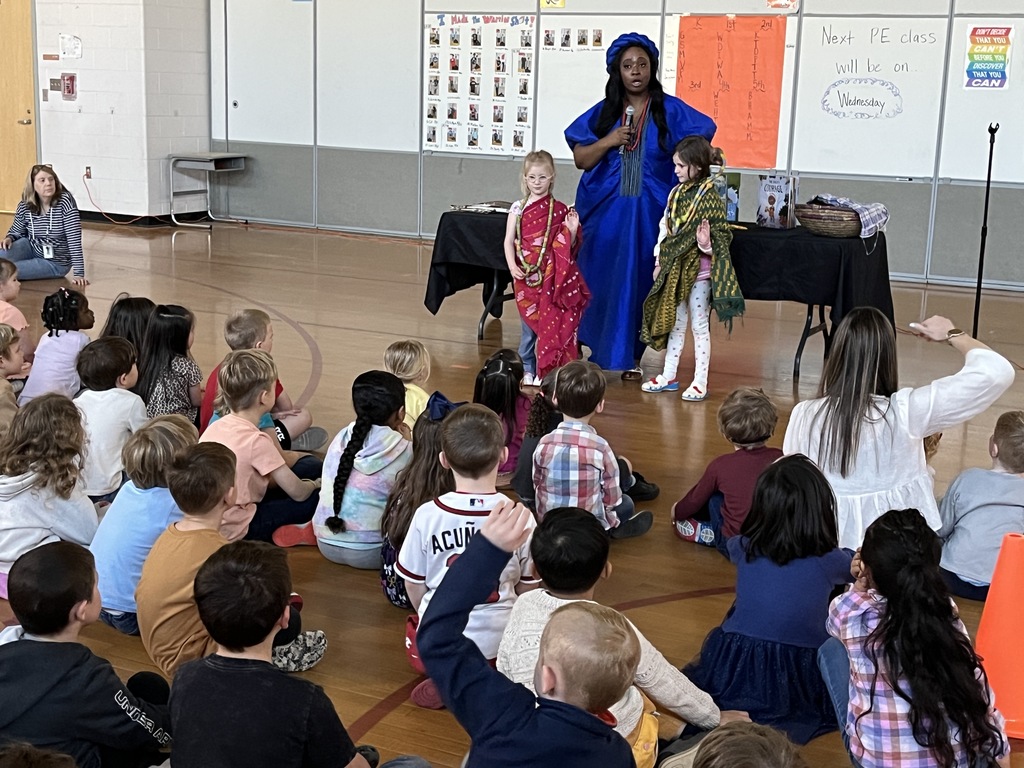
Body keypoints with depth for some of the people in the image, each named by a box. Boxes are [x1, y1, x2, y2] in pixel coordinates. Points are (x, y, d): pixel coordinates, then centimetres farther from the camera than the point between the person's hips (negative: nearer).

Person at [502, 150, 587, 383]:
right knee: (529, 323, 6)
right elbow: (509, 240, 1)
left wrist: (573, 231, -16)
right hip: (526, 277, 1)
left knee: (551, 324, -1)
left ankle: (547, 371, 9)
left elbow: (568, 246, 4)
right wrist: (512, 266, -12)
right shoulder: (518, 208, 3)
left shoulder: (559, 211, 2)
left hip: (551, 278, 0)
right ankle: (528, 370, 19)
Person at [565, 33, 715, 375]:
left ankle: (624, 356, 13)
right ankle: (600, 352, 16)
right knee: (601, 281, 3)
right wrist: (609, 141, -12)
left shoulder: (670, 110, -1)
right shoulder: (603, 112, 5)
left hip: (649, 214, -1)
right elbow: (580, 160, 4)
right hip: (607, 212, 2)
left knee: (638, 283, 2)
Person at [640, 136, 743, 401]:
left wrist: (706, 243, -31)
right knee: (674, 323, 15)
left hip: (698, 270, -7)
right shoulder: (676, 193, 7)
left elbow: (722, 238, -12)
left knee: (699, 325, 1)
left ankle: (700, 382, 8)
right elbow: (665, 228, 11)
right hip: (674, 268, 7)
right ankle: (668, 376, 25)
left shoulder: (709, 198, -13)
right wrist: (659, 261, 9)